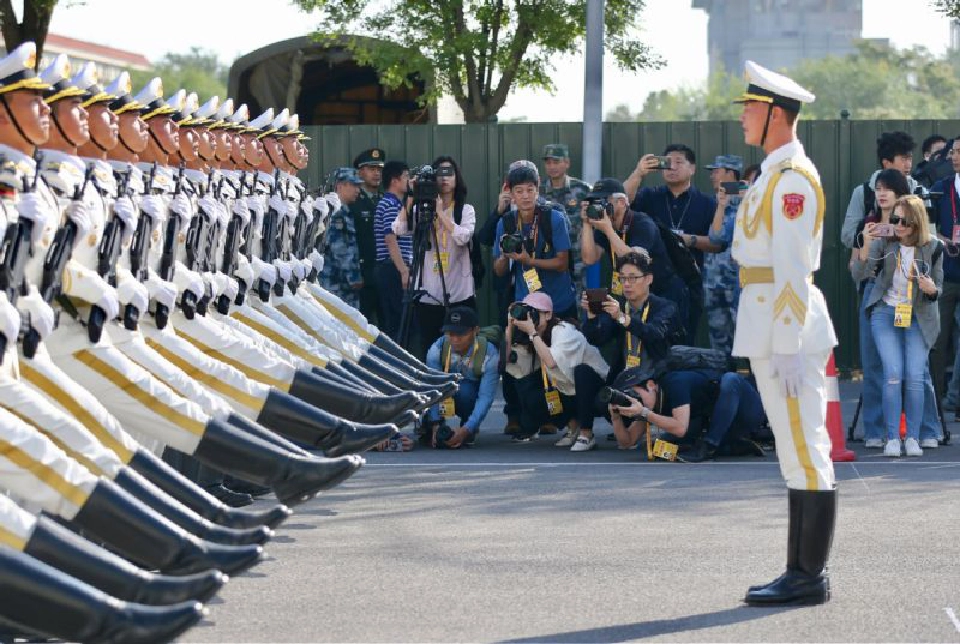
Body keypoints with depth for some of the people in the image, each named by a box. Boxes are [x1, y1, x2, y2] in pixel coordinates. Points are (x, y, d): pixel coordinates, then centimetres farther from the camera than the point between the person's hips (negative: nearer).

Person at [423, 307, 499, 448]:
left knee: (464, 389, -37)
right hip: (445, 397, 3)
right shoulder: (438, 349, -23)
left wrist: (466, 430, -43)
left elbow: (486, 397, -32)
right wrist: (435, 425, -38)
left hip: (471, 398, -3)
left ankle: (469, 432, -10)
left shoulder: (489, 354, -29)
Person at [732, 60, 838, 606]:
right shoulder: (775, 174, 19)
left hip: (788, 328, -11)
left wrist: (788, 348, -22)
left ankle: (811, 578, -6)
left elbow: (793, 268, -19)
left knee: (805, 450, -8)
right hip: (770, 327, 11)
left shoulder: (793, 176, -13)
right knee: (797, 452, 11)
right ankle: (802, 571, 16)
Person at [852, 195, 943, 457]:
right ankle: (892, 438, -7)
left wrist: (932, 289, -21)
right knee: (893, 374, -13)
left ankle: (913, 438, 0)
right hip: (886, 313, 0)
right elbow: (859, 273, -17)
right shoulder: (884, 242, -8)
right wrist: (865, 246, -32)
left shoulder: (932, 247, -6)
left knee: (915, 377, -10)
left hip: (918, 317, 1)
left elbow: (938, 287, 2)